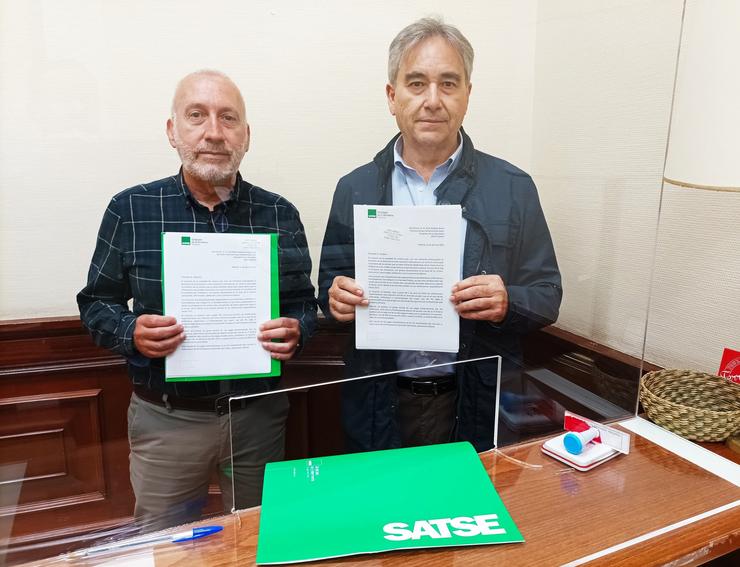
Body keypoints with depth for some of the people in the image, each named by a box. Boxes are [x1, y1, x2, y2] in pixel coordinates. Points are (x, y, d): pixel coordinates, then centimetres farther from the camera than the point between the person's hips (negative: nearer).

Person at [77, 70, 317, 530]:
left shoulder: (280, 215, -2)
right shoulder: (130, 210, -5)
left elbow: (304, 303, 5)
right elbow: (97, 303, 3)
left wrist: (295, 332, -17)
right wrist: (131, 334, -17)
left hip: (259, 414, 1)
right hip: (165, 419, 0)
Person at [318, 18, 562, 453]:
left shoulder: (513, 189, -3)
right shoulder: (355, 189, 1)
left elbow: (547, 297, 0)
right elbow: (330, 282, 7)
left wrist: (506, 304, -21)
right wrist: (336, 297, -15)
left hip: (479, 406, -1)